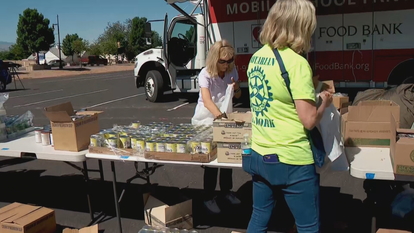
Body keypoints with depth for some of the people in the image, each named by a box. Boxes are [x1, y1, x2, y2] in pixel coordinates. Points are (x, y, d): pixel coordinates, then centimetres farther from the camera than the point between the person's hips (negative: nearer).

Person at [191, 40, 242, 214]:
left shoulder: (232, 71, -6)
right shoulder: (206, 74, -24)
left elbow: (237, 95, 6)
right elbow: (207, 100, -37)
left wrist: (236, 88, -17)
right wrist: (220, 116, -52)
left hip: (225, 117, 6)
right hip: (206, 120, -5)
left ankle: (226, 190, 32)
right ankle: (208, 197, 13)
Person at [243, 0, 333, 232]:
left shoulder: (256, 57, 4)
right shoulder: (296, 62, -18)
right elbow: (309, 121, -18)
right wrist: (325, 102, 1)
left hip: (259, 156, 7)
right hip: (291, 161, -7)